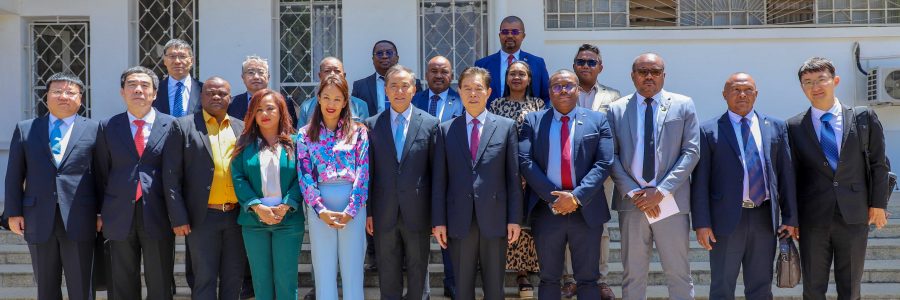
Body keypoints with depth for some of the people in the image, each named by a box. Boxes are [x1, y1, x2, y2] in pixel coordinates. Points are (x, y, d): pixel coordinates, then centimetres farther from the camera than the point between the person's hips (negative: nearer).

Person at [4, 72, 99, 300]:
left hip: (79, 220, -2)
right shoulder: (25, 130, 11)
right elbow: (14, 175, 9)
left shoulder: (93, 129, 4)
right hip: (38, 220, 2)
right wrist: (14, 212, 2)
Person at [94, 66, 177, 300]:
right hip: (120, 216, 2)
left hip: (158, 216, -2)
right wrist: (101, 211, 6)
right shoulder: (108, 127, 8)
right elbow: (101, 173, 9)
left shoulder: (171, 125, 1)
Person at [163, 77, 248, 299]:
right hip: (203, 217, -3)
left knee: (234, 277, 10)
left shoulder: (242, 128, 11)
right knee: (205, 279, 3)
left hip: (237, 216, 3)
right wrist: (178, 217, -9)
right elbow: (171, 176, -3)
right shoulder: (183, 126, 1)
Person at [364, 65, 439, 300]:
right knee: (388, 278, 10)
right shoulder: (372, 125, 4)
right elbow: (368, 171, 5)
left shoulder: (430, 124, 0)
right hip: (384, 214, 1)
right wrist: (367, 211, 1)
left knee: (418, 275, 9)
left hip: (417, 213, -1)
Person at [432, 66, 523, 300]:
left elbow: (513, 176, 1)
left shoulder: (506, 127, 4)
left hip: (494, 218, -1)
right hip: (459, 220, 1)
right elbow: (439, 180, 4)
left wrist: (515, 218, -3)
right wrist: (439, 221, -1)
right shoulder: (446, 130, 6)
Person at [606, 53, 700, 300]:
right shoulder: (616, 109, 7)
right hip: (631, 203, 1)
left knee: (679, 274, 4)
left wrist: (662, 190, -11)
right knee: (633, 276, 9)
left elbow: (691, 152, -2)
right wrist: (633, 192, -9)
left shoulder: (683, 105, 4)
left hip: (671, 202, -1)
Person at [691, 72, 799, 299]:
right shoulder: (709, 131, 0)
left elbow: (786, 174, 8)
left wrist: (790, 218, 4)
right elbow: (700, 181, -3)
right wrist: (701, 223, -10)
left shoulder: (776, 127, 9)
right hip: (727, 219, -3)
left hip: (765, 218, 3)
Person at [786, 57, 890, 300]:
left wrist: (878, 204, 2)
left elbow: (878, 164, 6)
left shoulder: (864, 118, 2)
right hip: (813, 218, 0)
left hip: (854, 216, 0)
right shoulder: (794, 127, 1)